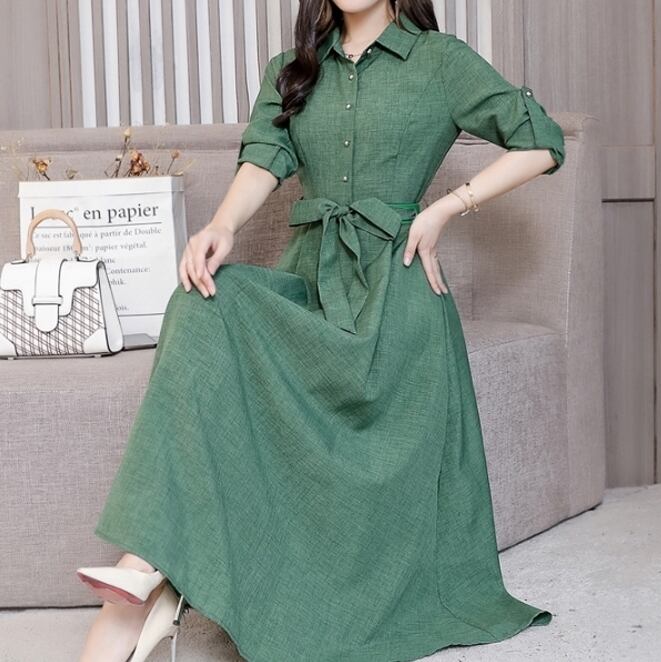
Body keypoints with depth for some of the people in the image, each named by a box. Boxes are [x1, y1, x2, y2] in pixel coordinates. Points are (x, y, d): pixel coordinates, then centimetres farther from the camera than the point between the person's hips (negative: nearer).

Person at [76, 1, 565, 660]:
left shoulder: (441, 60, 7)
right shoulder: (290, 72, 18)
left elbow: (541, 143, 4)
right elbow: (264, 160, 0)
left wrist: (443, 210, -4)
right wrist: (222, 225, -22)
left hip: (392, 283, -2)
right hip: (306, 277, 2)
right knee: (207, 301, -27)